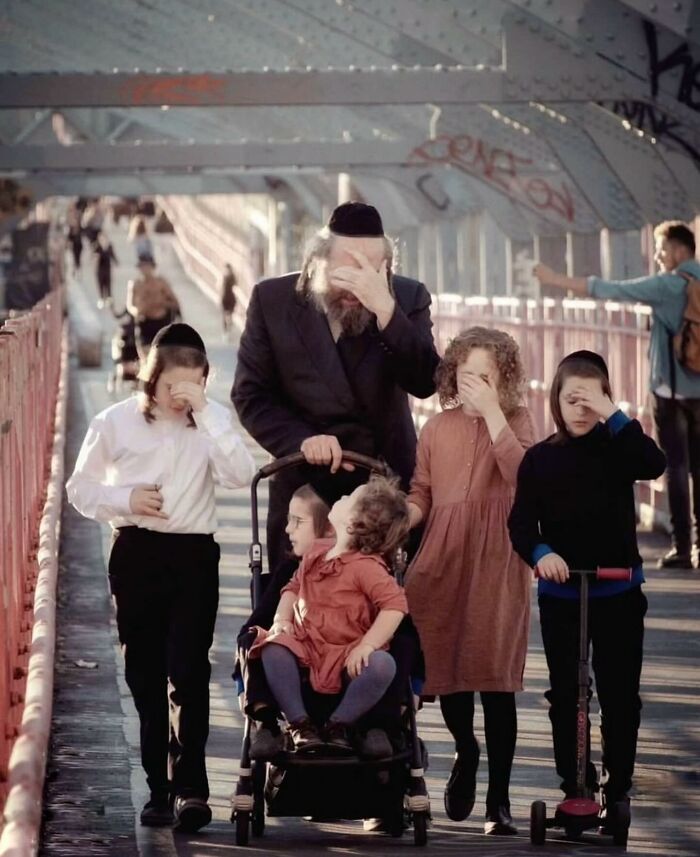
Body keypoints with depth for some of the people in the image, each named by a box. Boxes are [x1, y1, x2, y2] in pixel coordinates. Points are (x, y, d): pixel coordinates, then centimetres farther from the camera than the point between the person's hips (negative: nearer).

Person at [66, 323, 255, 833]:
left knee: (188, 671, -10)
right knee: (145, 675, 8)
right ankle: (160, 786, 17)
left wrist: (206, 413, -21)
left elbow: (240, 475, -18)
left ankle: (190, 787, -9)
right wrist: (125, 499, -12)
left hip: (193, 555, -1)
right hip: (137, 554, 2)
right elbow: (80, 487, 6)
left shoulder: (213, 421, -1)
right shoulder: (116, 422, -1)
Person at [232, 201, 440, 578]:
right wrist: (301, 439, -17)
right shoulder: (273, 299, -2)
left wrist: (385, 310, -27)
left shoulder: (408, 298, -3)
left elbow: (426, 383, -16)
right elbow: (250, 394, 0)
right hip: (304, 487, 0)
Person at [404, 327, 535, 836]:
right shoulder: (438, 428, 12)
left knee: (495, 681, -6)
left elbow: (521, 475, -14)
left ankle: (499, 799, 1)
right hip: (443, 562, 3)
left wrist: (491, 412, -16)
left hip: (495, 564, -3)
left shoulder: (516, 421, 4)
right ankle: (466, 752, 35)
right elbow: (422, 493, 13)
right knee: (446, 669, 3)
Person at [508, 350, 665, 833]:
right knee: (565, 696, 8)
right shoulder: (540, 459, -1)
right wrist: (539, 552, -26)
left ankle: (619, 791, 12)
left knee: (620, 695, 4)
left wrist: (614, 417, -28)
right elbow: (522, 523, -6)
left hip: (618, 593, -1)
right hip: (560, 595, 1)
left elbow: (654, 465, -23)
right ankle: (575, 788, 19)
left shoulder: (616, 449, -2)